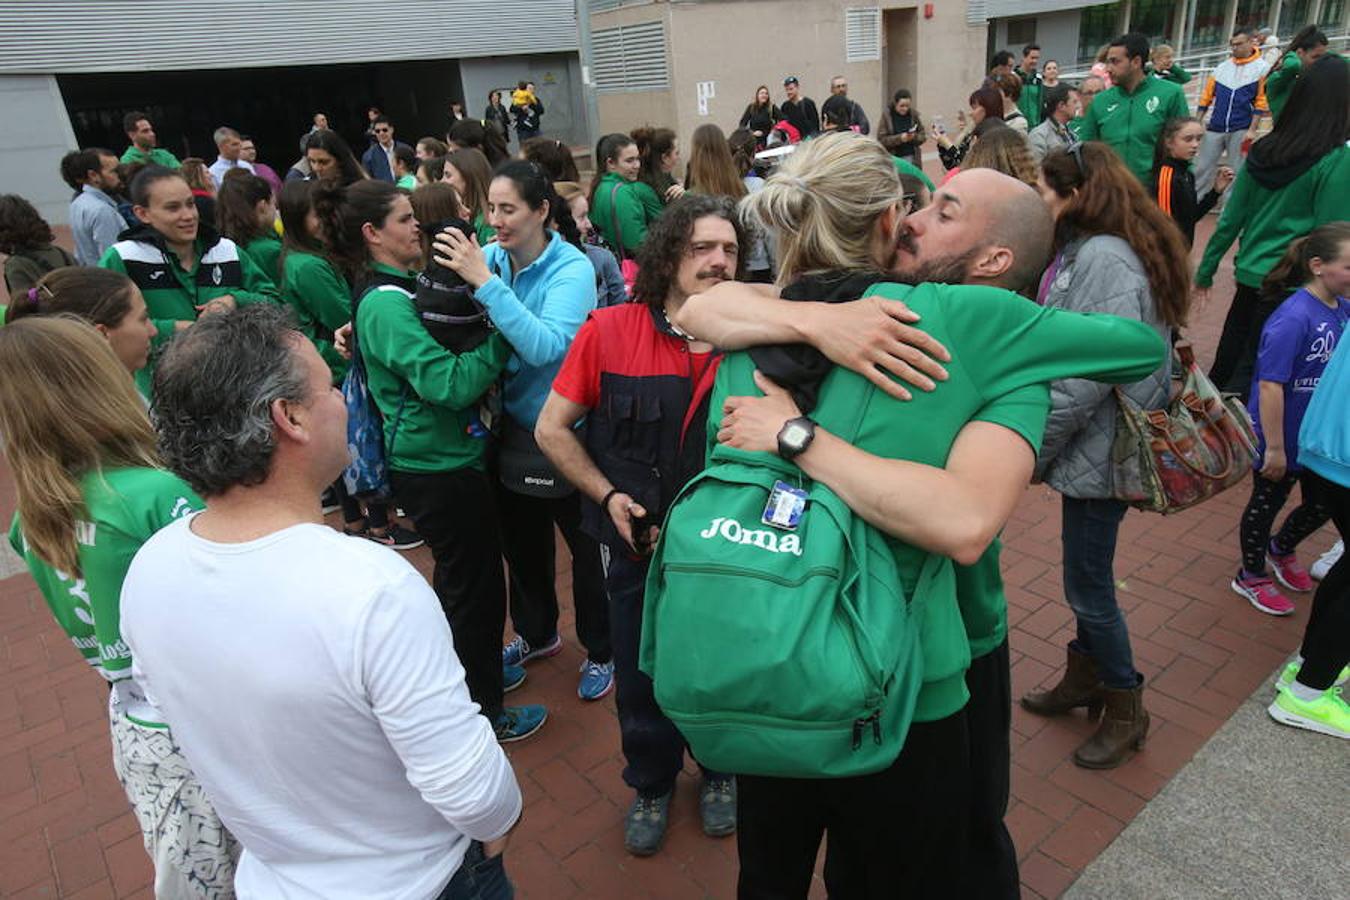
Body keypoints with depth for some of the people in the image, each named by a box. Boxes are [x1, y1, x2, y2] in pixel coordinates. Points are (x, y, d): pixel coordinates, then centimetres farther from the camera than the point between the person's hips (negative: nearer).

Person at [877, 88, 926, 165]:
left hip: (911, 158, 2)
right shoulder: (886, 116, -5)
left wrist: (914, 137, -17)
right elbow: (881, 139, -10)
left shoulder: (914, 115, 3)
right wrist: (899, 138, -23)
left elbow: (923, 135, 6)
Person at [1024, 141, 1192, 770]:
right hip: (1094, 443, 10)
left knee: (1087, 586, 4)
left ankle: (1126, 711, 25)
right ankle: (1084, 680, 39)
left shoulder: (1104, 259, -21)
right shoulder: (1089, 250, 10)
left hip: (1100, 451, -9)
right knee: (1086, 574, 21)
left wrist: (1033, 453, -16)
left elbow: (1087, 376, -26)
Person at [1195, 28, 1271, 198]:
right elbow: (1206, 97, 12)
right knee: (1202, 168, 3)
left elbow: (1262, 102, -5)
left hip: (1241, 130, -3)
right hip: (1215, 128, 3)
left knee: (1237, 173, 2)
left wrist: (1252, 130, -12)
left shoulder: (1261, 68, -1)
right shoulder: (1221, 68, 10)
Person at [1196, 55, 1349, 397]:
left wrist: (1205, 271, 15)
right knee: (1251, 371, 2)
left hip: (1249, 273, 5)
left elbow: (1230, 219, 6)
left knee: (1224, 363, 15)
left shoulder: (1263, 150, 2)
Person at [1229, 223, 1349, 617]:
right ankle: (1251, 576, 35)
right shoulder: (1293, 318, -27)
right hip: (1283, 440, -7)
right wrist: (1274, 448, -23)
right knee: (1267, 503, 13)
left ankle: (1281, 550, 51)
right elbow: (1269, 385, -27)